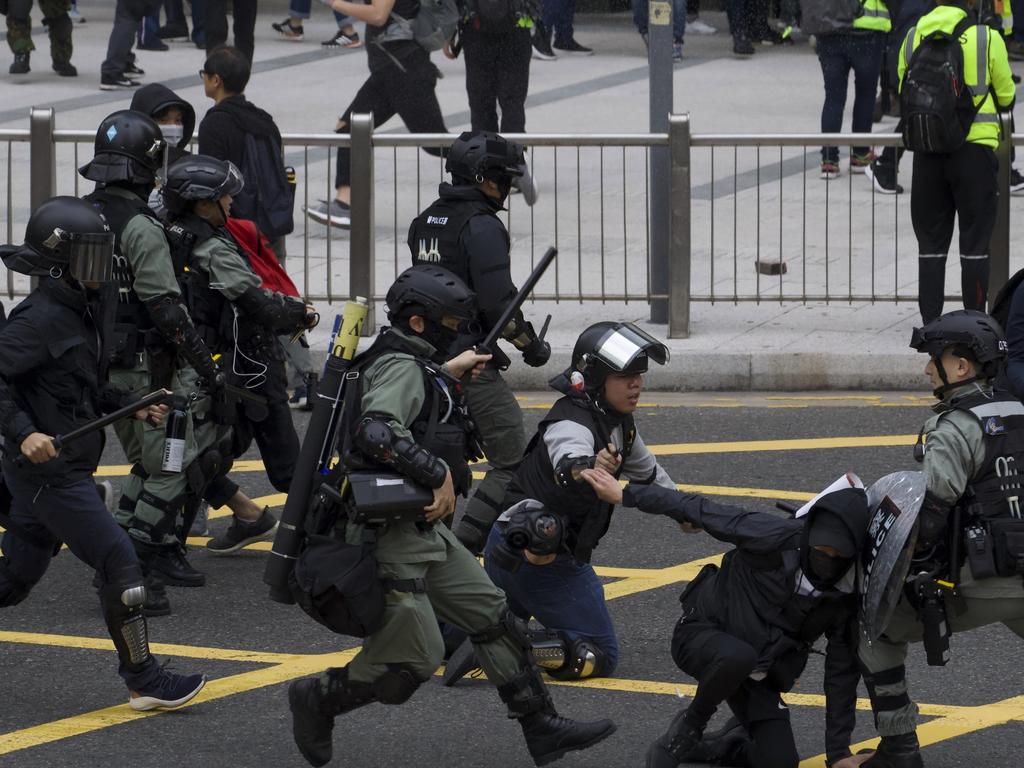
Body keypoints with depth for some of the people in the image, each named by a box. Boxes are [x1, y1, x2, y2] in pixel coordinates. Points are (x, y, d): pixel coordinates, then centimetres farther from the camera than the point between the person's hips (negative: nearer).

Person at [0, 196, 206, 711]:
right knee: (119, 563, -8)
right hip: (48, 470, -10)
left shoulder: (82, 312, 12)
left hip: (68, 470, 10)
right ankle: (144, 683, 0)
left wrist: (133, 408, 9)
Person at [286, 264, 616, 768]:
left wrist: (445, 376, 28)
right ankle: (316, 699, 11)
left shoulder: (411, 364, 14)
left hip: (424, 532, 11)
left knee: (491, 614, 11)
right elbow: (378, 431, -33)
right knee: (413, 659, -7)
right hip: (391, 538, -11)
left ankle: (543, 728, 15)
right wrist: (440, 472, -25)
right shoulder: (401, 366, -17)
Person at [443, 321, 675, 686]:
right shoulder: (571, 426, -22)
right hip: (534, 556, -10)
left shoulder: (618, 422, 8)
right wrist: (584, 471, -69)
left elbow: (645, 470, 28)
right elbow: (567, 463, -46)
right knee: (600, 656, -7)